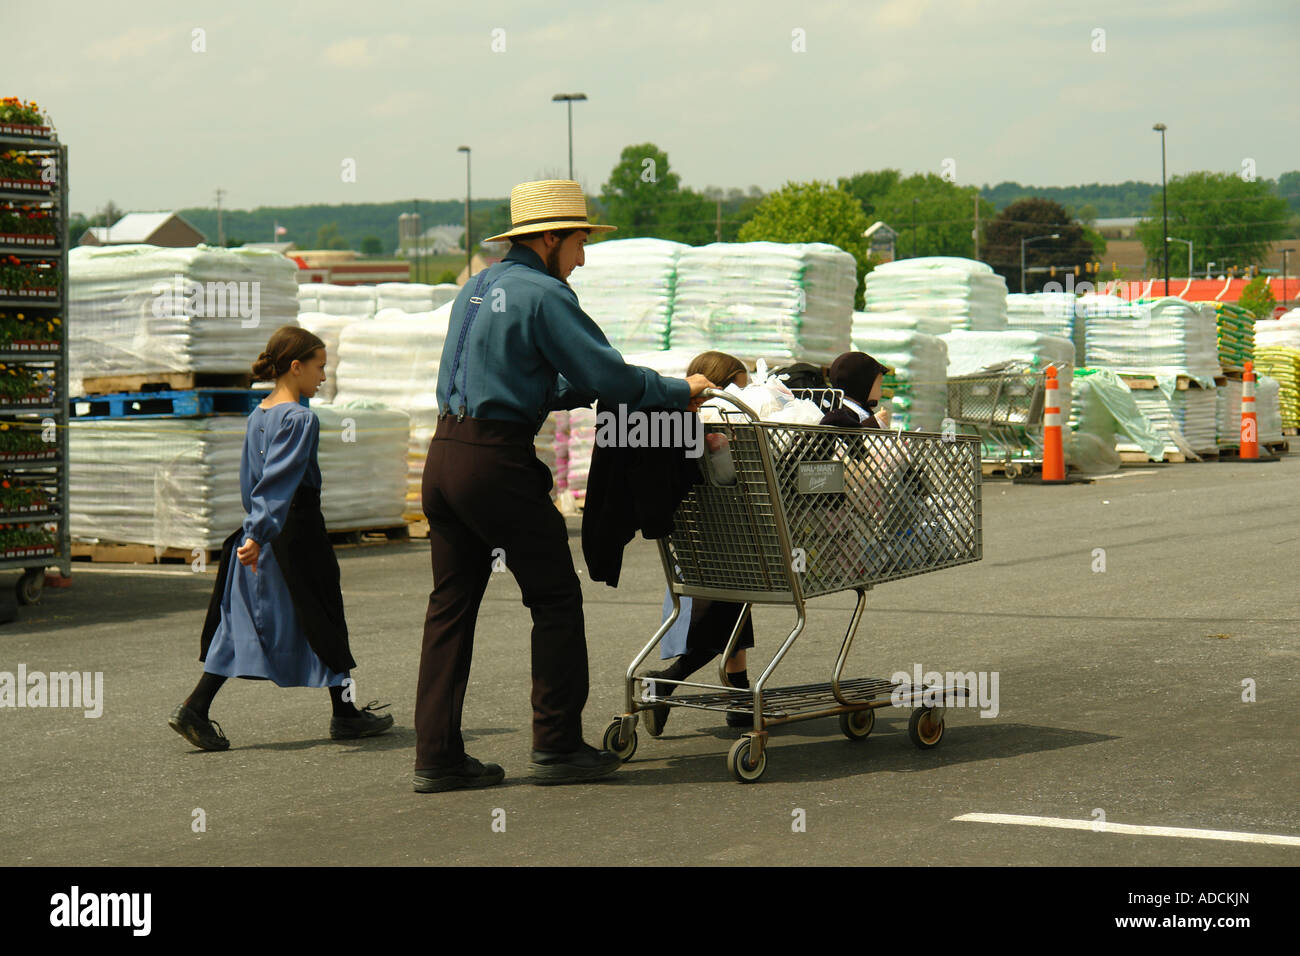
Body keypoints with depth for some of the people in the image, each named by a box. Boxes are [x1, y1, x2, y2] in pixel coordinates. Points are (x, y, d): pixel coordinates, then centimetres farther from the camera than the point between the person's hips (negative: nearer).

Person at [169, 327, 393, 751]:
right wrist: (260, 534, -29)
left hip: (259, 539, 8)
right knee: (323, 618, 6)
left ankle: (195, 709, -3)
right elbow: (280, 482, -24)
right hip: (298, 533, -8)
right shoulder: (300, 419, -15)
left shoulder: (257, 415, 10)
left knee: (241, 624, 7)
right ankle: (345, 714, 17)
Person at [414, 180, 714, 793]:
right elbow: (607, 376, -13)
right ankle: (556, 746, 6)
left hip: (445, 454, 9)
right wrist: (679, 391, 0)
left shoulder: (477, 287, 19)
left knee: (451, 604, 9)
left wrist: (585, 391, 27)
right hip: (497, 462, -9)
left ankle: (437, 757, 9)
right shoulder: (544, 295, -9)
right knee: (555, 599, 3)